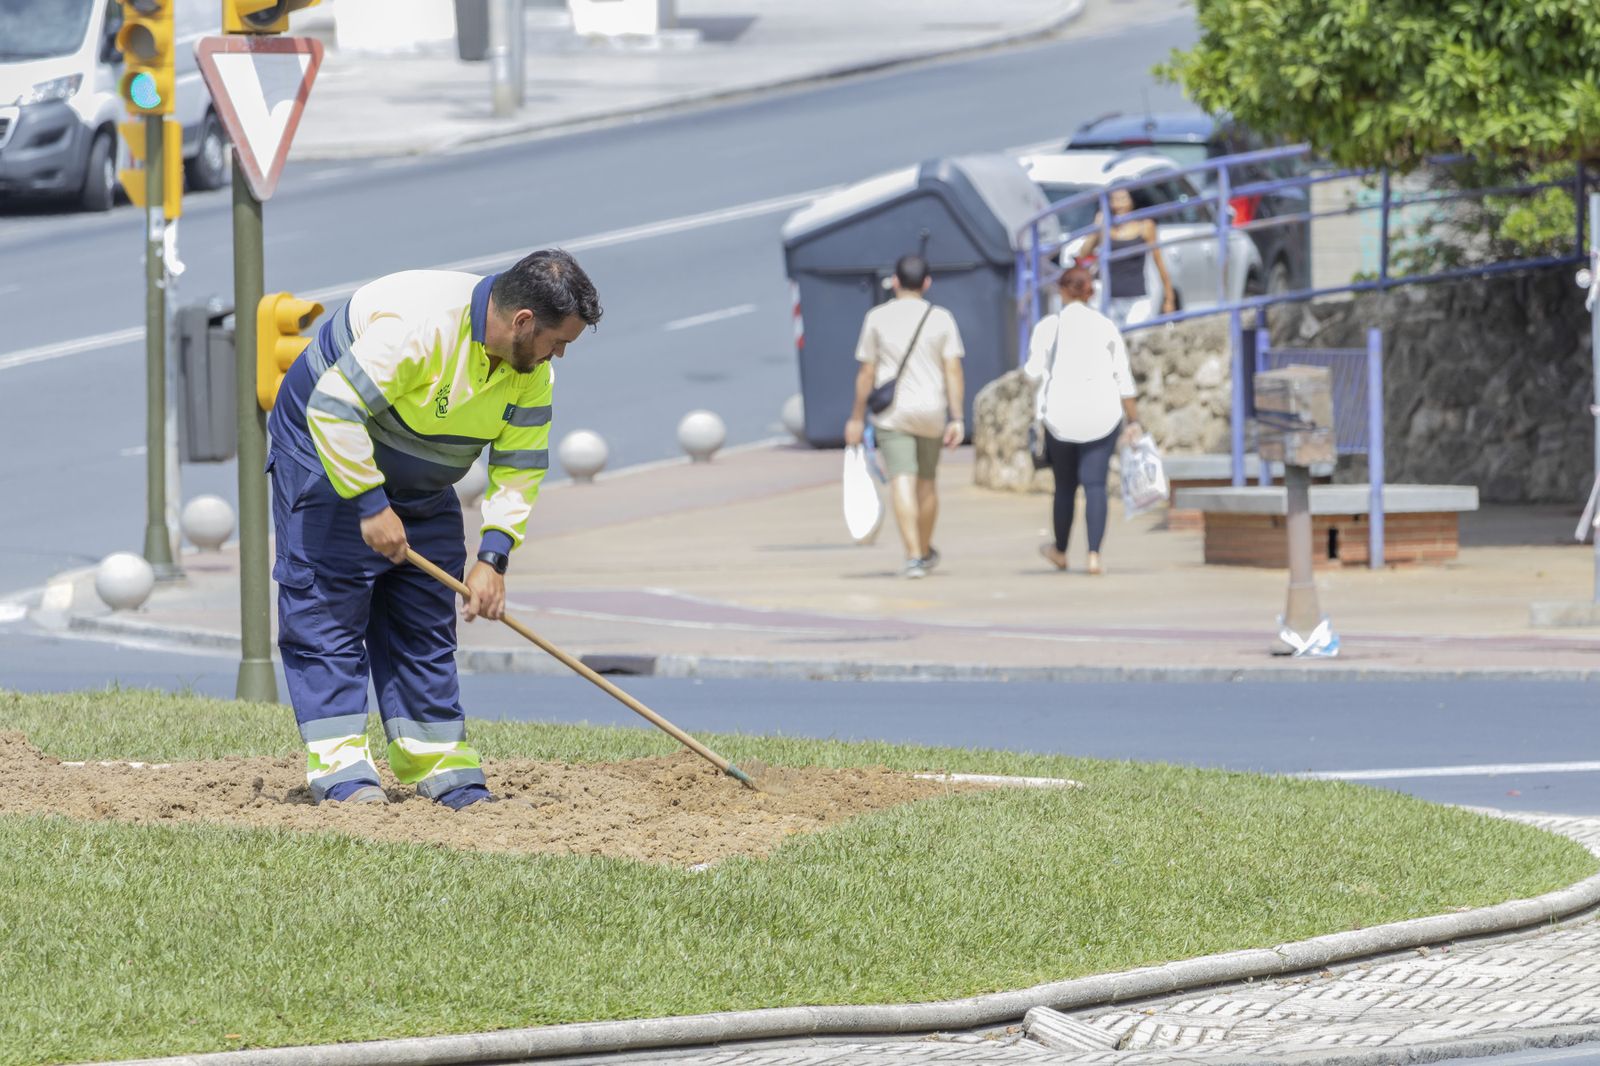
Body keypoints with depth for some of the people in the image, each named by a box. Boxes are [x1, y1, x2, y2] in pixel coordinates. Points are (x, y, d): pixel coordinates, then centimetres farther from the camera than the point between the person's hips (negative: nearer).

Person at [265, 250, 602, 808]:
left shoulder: (532, 372, -9)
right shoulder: (419, 322, -34)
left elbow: (520, 468, -1)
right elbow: (333, 407, -34)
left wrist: (493, 556, -13)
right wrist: (370, 505, -30)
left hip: (420, 489, 7)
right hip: (327, 454, -7)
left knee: (425, 622, 6)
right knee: (328, 614, -11)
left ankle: (441, 767, 10)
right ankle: (338, 766, -12)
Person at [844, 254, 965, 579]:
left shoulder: (877, 318, -2)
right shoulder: (941, 319, 0)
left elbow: (866, 372, 0)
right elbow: (953, 371, -5)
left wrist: (857, 417, 8)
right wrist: (957, 418, -4)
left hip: (891, 414, -2)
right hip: (931, 412, 2)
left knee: (902, 481, -9)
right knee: (926, 481, 18)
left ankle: (914, 555, -22)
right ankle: (926, 551, 33)